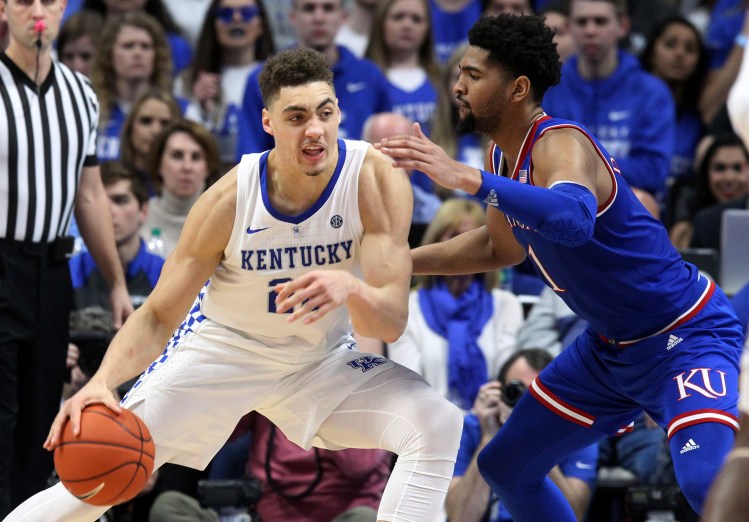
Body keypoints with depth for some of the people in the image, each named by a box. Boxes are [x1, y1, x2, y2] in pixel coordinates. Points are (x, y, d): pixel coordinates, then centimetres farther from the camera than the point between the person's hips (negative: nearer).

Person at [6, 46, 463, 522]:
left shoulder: (377, 179, -25)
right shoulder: (230, 199, -23)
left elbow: (392, 321, -30)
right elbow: (159, 314, -16)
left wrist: (350, 288, -54)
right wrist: (102, 382, -36)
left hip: (323, 358, 1)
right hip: (224, 349, -1)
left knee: (438, 426, -23)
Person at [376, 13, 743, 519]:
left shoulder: (560, 143, -26)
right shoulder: (503, 154, 1)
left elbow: (575, 220, -50)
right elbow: (501, 245, 21)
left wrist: (468, 179, -55)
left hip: (685, 337, -10)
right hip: (609, 345, 10)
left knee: (707, 480, -33)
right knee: (507, 467, 14)